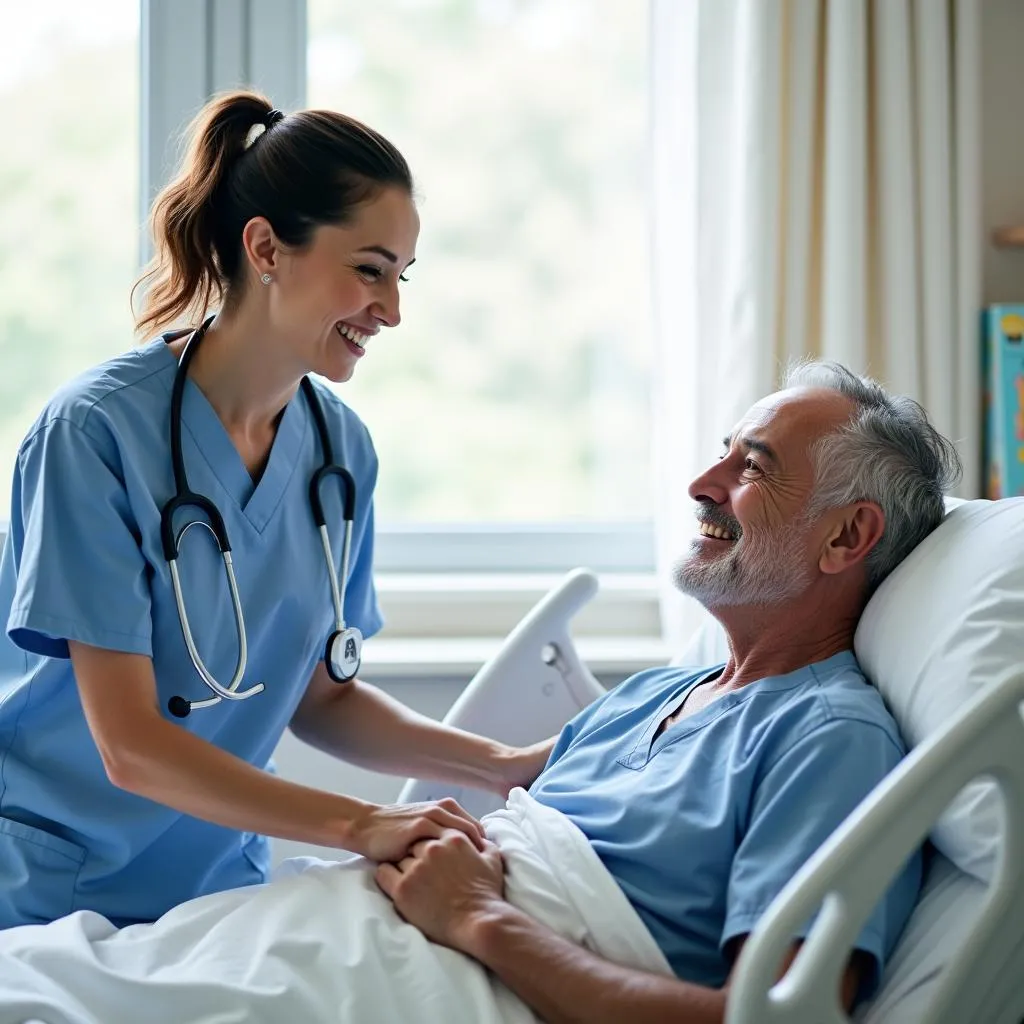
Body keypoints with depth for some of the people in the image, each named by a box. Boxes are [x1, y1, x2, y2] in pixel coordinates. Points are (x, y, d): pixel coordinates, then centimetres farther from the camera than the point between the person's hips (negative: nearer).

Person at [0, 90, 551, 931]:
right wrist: (360, 825, -28)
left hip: (219, 884, 5)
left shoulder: (341, 449, -2)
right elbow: (131, 746, -22)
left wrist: (503, 766, -7)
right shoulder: (98, 431, -20)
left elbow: (319, 696, 6)